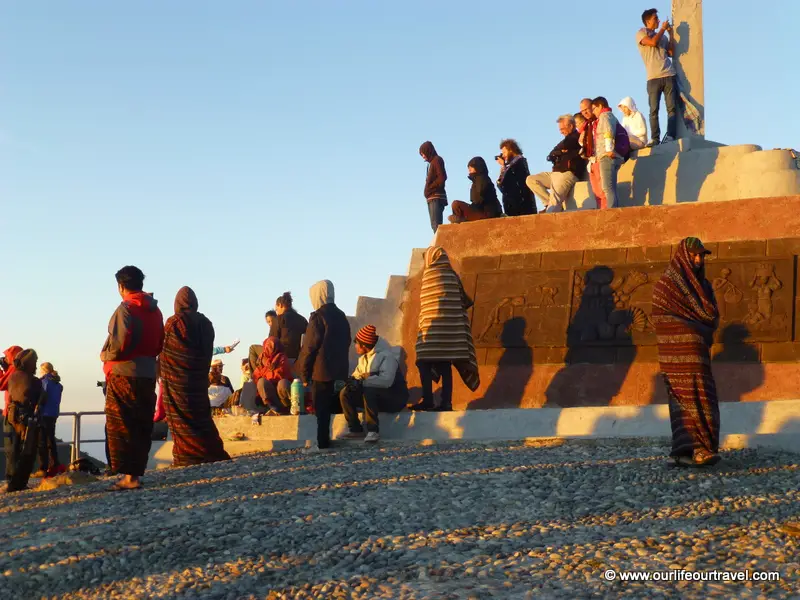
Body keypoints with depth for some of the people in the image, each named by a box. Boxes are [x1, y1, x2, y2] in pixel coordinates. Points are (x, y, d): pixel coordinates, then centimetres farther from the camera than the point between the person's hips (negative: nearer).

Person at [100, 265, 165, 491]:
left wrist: (105, 356, -1)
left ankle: (129, 475, -8)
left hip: (124, 374, -7)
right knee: (142, 427, 11)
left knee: (120, 427, -3)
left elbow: (120, 343, -18)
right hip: (148, 374, 8)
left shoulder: (126, 308, -11)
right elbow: (159, 345, 14)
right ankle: (137, 472, 14)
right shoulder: (155, 311, 13)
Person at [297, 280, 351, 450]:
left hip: (321, 370, -7)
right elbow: (346, 342, 16)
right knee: (331, 407, 12)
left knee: (321, 409, -3)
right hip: (339, 370, 7)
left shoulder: (318, 316, -11)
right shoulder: (341, 316, 11)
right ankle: (326, 442, 15)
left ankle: (323, 444, -5)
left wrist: (304, 373, -7)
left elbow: (310, 347, -12)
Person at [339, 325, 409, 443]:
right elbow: (357, 374, 12)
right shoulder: (363, 357, 11)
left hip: (395, 398, -8)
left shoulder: (386, 356, -19)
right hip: (375, 397, 9)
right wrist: (353, 380, -15)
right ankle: (355, 429, -6)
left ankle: (373, 431, -30)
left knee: (368, 391, -37)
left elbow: (386, 380, -33)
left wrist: (362, 382, -31)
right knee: (345, 393, -7)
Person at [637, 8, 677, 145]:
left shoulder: (662, 36, 21)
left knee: (672, 108, -6)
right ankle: (654, 138, -6)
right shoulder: (641, 33, 7)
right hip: (653, 78, -4)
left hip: (669, 76, 4)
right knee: (654, 110, -7)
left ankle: (670, 136, -9)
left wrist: (670, 34, 13)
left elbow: (672, 52, 15)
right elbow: (653, 42, -12)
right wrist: (663, 29, 2)